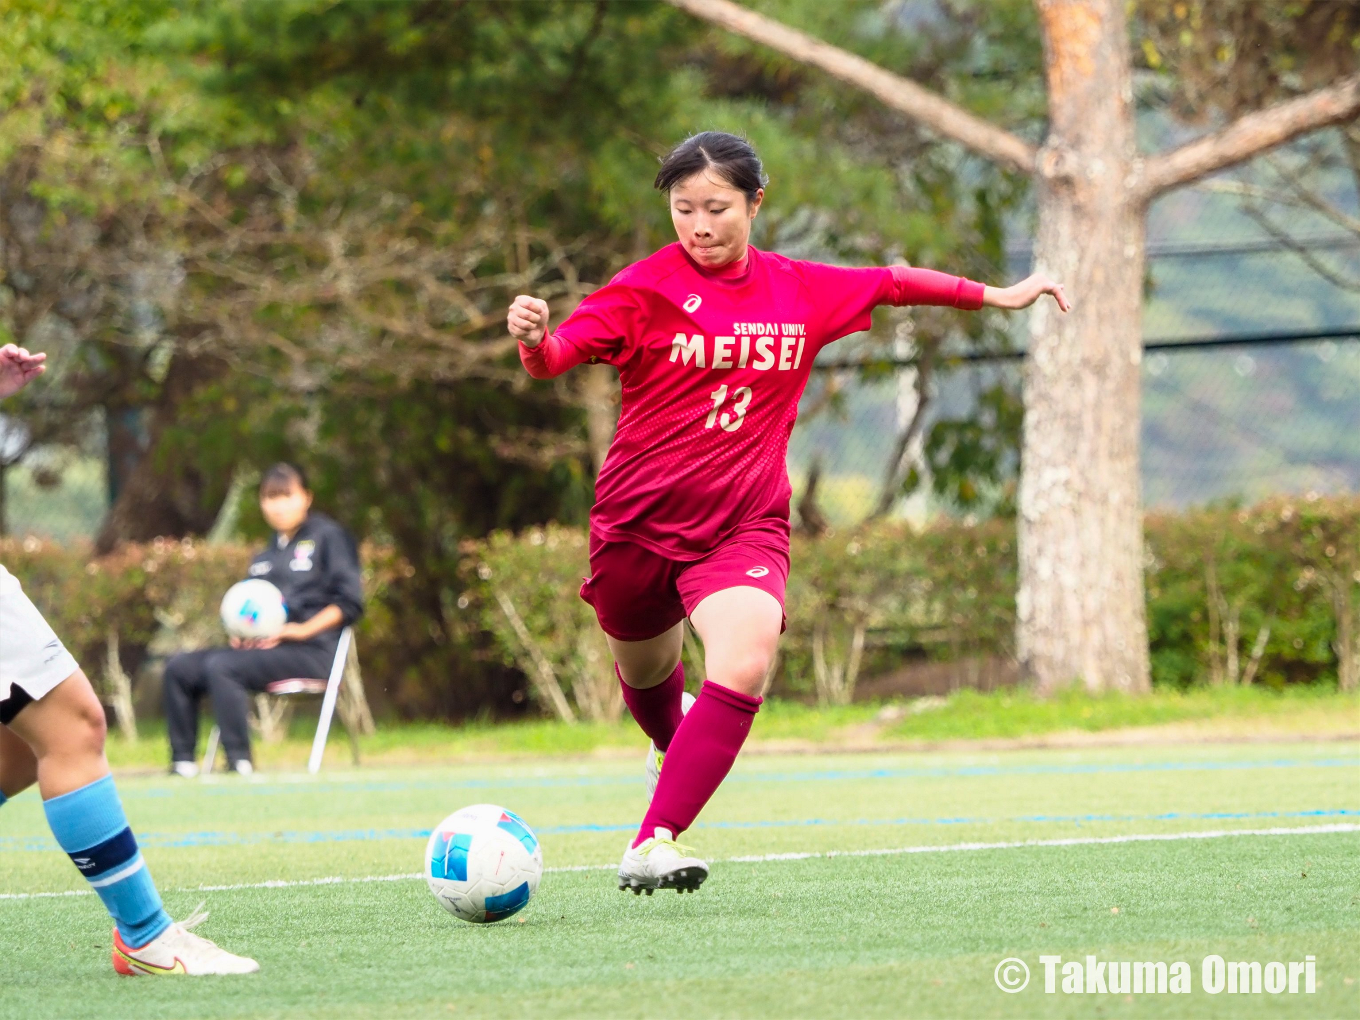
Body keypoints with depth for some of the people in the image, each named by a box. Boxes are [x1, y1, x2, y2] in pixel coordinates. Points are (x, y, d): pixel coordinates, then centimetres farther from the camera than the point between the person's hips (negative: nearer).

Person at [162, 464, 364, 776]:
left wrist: (303, 630, -15)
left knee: (220, 666, -31)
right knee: (180, 667, -9)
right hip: (259, 646, 8)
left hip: (310, 651, -8)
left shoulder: (329, 537, 3)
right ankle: (182, 761, -12)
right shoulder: (264, 557, 25)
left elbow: (349, 602, -5)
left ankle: (239, 761, -32)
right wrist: (239, 633, 4)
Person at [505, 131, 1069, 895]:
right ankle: (675, 742, 60)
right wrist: (534, 338, -46)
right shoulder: (649, 289, -10)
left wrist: (996, 295, 28)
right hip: (640, 519, -1)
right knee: (644, 671, 21)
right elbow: (560, 352, -23)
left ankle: (654, 843, -27)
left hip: (745, 526, 1)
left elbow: (892, 284, 19)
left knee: (746, 665, -27)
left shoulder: (800, 292, 2)